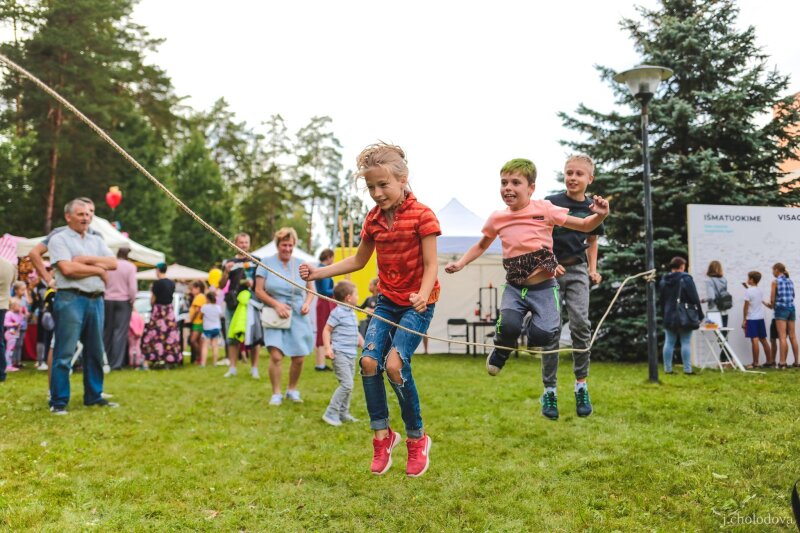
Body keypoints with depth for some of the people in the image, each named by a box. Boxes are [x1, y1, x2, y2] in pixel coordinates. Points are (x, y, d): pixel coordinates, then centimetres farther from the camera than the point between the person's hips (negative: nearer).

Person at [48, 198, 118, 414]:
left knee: (95, 351, 11)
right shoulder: (59, 239, 0)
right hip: (71, 299, -6)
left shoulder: (96, 240, 18)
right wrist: (98, 269, -4)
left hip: (96, 300, 6)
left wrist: (87, 259, -7)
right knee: (65, 353, -4)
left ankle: (94, 396, 21)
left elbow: (113, 263, 5)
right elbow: (68, 269, -14)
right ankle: (58, 401, 2)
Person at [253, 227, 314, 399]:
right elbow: (259, 291, -3)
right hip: (274, 316, -2)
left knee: (299, 358, 2)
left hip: (298, 316, 3)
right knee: (276, 356, -14)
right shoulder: (267, 263, -1)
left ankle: (292, 390, 25)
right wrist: (276, 304, -15)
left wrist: (307, 303, -6)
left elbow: (310, 289, 14)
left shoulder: (300, 264, 5)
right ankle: (276, 394, 2)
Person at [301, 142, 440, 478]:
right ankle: (382, 435, 6)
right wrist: (319, 272, 6)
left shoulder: (422, 215, -12)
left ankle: (417, 439, 2)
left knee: (394, 363, -19)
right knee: (368, 360, -13)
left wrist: (423, 295, -34)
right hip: (387, 301, 6)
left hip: (418, 303, -5)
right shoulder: (374, 219, 6)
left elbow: (430, 265, -14)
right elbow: (358, 260, 17)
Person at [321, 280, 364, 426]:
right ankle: (331, 413, -6)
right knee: (347, 384, -14)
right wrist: (327, 348, -20)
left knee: (348, 385, 14)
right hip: (340, 354, -9)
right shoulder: (338, 313, -11)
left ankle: (343, 413, 25)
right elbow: (326, 330, -11)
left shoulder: (352, 314, 15)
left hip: (351, 355, 9)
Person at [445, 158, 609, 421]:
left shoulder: (544, 209, -5)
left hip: (543, 286, -2)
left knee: (543, 333, -24)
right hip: (514, 286, 2)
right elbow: (482, 245, 24)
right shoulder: (497, 218, 5)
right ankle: (502, 349, 10)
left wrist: (600, 215, -23)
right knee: (508, 325, -27)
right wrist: (460, 263, 12)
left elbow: (584, 226, -1)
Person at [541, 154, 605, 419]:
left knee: (581, 324, -12)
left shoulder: (591, 209, 6)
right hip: (551, 271, -2)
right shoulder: (551, 203, -4)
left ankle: (581, 385, 2)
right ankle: (549, 390, 7)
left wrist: (593, 269, 9)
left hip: (577, 270, 2)